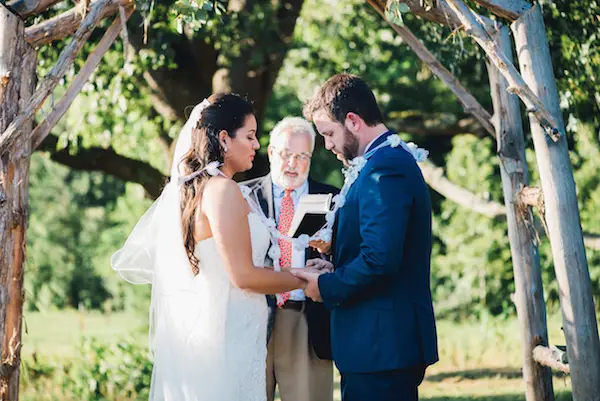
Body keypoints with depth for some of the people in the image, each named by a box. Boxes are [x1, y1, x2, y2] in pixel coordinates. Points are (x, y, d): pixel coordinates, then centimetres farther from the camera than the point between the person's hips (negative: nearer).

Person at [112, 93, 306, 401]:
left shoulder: (179, 189, 11)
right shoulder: (223, 190, -15)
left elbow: (129, 261, 15)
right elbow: (243, 276, -18)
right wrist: (304, 280, -6)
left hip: (186, 329, 9)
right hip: (225, 337, -9)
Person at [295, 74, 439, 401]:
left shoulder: (385, 168, -17)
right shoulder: (395, 159, 16)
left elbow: (380, 260, -25)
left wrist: (326, 287, -11)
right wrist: (336, 247, 7)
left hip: (381, 346, -10)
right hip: (395, 341, 10)